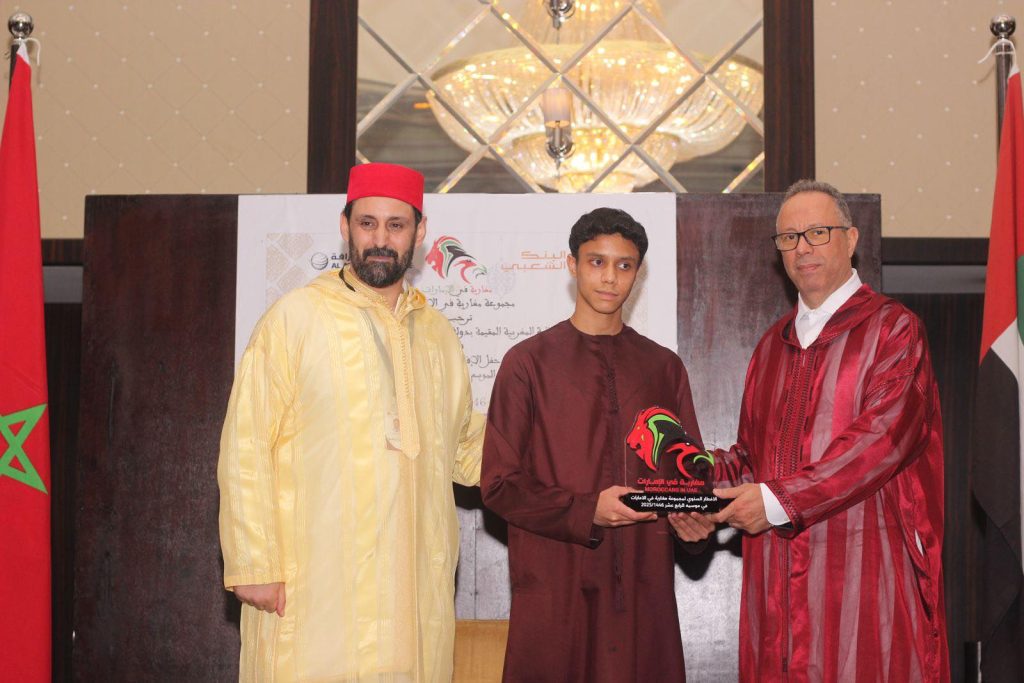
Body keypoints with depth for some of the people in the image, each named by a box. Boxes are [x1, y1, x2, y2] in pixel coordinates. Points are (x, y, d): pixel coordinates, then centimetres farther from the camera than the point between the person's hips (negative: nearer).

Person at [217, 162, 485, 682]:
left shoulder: (437, 334, 14)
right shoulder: (295, 318, -4)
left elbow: (461, 453, 22)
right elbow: (245, 449, -6)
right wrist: (253, 567, -10)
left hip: (416, 590, 5)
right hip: (312, 589, -5)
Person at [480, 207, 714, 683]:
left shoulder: (664, 368, 12)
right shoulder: (529, 362, 1)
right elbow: (500, 483, -3)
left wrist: (692, 516, -8)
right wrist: (587, 511, -16)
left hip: (643, 586, 3)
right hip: (554, 587, -3)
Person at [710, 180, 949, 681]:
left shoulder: (892, 329, -2)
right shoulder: (773, 345, 18)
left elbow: (882, 438, -14)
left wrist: (778, 500, -17)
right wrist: (713, 473, -4)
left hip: (864, 563, -5)